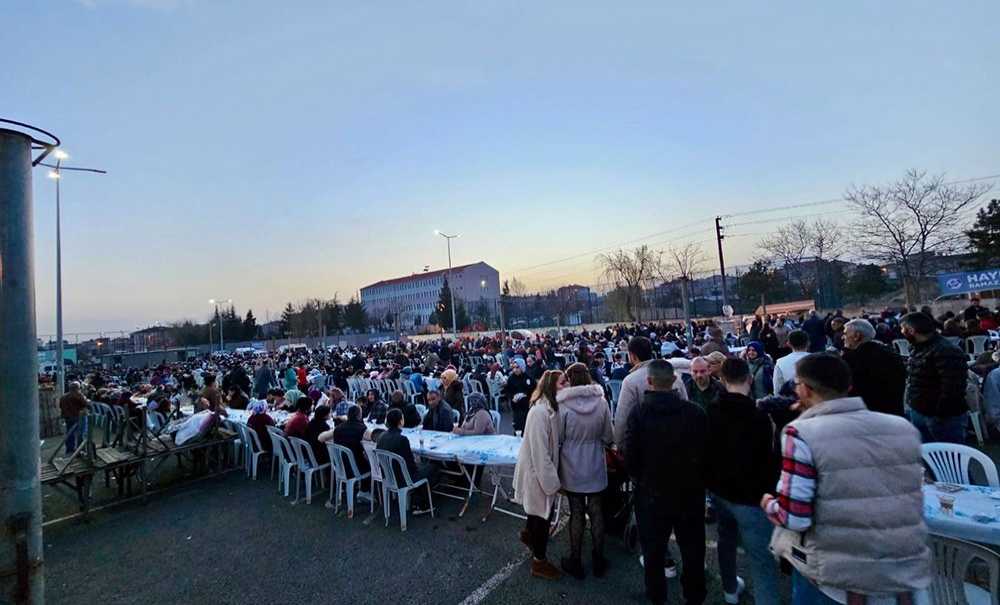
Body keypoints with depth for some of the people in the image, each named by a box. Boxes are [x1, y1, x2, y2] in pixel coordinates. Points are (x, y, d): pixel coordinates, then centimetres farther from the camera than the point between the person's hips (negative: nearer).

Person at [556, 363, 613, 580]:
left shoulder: (564, 405, -18)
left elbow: (558, 439, -9)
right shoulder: (601, 402, -11)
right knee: (596, 512, 16)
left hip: (572, 468, -2)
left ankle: (575, 563, 25)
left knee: (576, 513, 12)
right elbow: (608, 437, -2)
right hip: (595, 467, 2)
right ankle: (598, 561, 30)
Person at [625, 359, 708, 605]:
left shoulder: (638, 412, -18)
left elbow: (630, 455, -15)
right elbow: (705, 451, -7)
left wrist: (640, 478, 5)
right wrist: (697, 479, 11)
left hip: (652, 492, -1)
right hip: (690, 491, 1)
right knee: (692, 546, 22)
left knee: (653, 547, 19)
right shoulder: (695, 412, -16)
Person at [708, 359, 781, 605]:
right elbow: (768, 460, -16)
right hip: (750, 496, -7)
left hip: (719, 490, 7)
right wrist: (771, 491, 0)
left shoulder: (712, 412, -3)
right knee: (762, 560, 1)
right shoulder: (758, 415, -22)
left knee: (726, 541, 24)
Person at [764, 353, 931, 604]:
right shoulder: (904, 427, 0)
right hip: (909, 576, 4)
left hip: (835, 581, -4)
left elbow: (795, 517, -18)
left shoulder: (801, 433, -17)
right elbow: (911, 504, 13)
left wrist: (768, 503, 1)